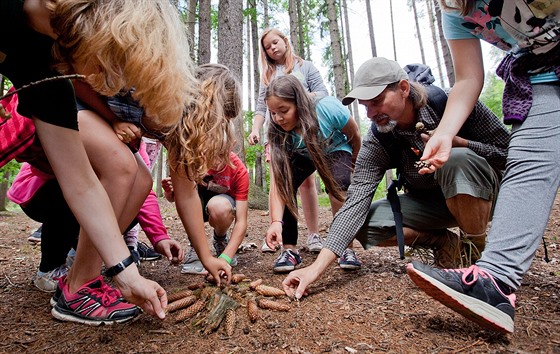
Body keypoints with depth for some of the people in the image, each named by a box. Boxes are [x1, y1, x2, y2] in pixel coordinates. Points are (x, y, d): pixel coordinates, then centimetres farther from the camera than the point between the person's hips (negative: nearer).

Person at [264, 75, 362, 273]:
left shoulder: (328, 108, -35)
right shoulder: (277, 135, -27)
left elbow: (355, 136, -16)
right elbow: (276, 181, -36)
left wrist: (353, 168, 0)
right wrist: (276, 221, -50)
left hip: (335, 150, -2)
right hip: (302, 156, 2)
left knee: (338, 183, -33)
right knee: (284, 183, -26)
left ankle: (346, 247, -16)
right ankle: (289, 249, -14)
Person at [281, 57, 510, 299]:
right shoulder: (376, 142, -18)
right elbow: (356, 202, -28)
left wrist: (455, 142, -32)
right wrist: (317, 267, -37)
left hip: (481, 193, -2)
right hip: (428, 201, 3)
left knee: (457, 159, -35)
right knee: (364, 224, -19)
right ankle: (445, 242, 0)